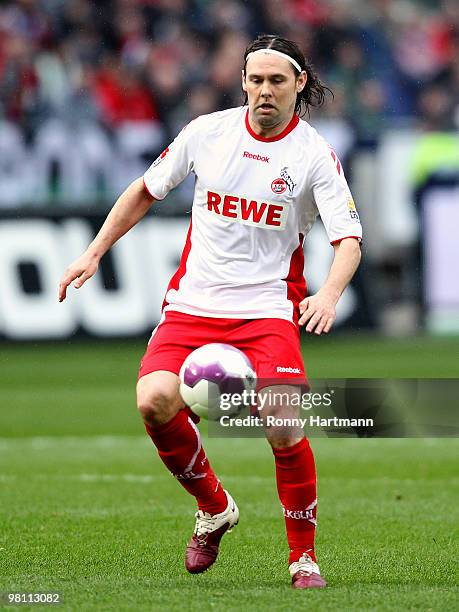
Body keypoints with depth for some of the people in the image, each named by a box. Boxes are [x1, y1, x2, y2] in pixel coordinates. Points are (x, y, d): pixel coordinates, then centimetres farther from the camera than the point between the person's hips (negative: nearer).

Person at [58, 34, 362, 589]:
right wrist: (93, 254, 13)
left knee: (283, 424, -23)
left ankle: (303, 554, 0)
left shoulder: (315, 155, -4)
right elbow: (146, 190, 17)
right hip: (192, 304, 2)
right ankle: (214, 508, 5)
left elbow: (348, 238, -11)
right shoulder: (207, 132, 3)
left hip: (267, 309, -2)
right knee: (154, 401, -23)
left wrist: (329, 294, -32)